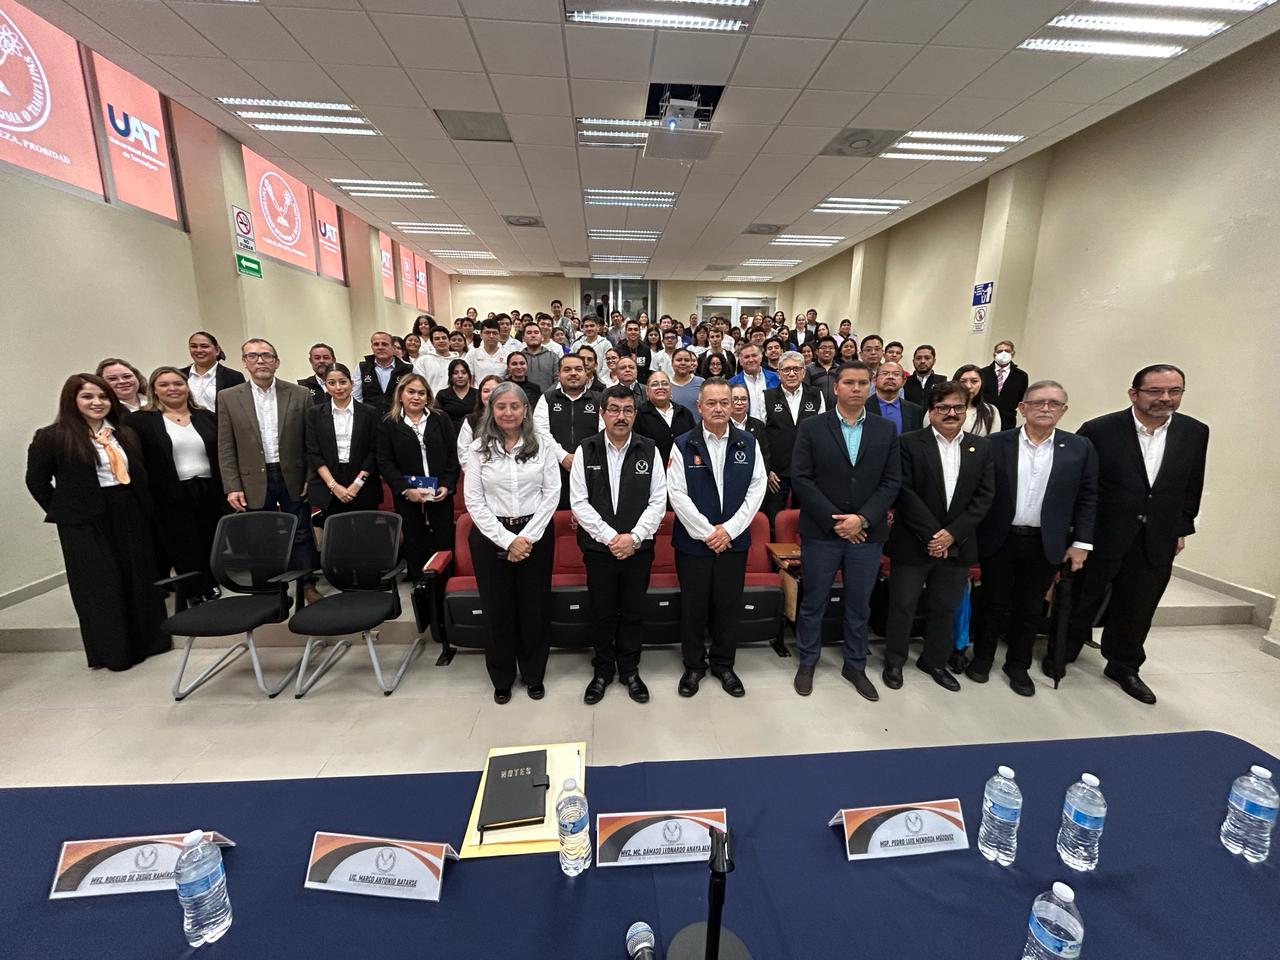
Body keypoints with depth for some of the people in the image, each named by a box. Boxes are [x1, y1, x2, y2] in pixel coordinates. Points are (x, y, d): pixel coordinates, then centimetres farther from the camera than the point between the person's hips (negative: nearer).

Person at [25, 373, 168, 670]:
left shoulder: (124, 433, 9)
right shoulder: (51, 437, -4)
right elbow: (37, 481, 1)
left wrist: (147, 510, 2)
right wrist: (63, 512, 0)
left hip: (129, 514, 4)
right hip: (85, 522, -4)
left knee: (140, 579, 11)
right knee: (100, 587, 4)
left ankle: (148, 640, 26)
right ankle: (114, 651, 18)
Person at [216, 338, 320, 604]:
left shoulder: (300, 395, 0)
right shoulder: (229, 398, 2)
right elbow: (226, 448, 1)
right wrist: (232, 487, -5)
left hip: (293, 477, -1)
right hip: (254, 481, 1)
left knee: (300, 535, 6)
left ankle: (308, 585, 18)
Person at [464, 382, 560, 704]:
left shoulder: (541, 446, 0)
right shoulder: (479, 448, -1)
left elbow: (552, 493, -3)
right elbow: (474, 501, -4)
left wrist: (528, 536, -11)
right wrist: (507, 539, -11)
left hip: (535, 535, 0)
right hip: (491, 536, 0)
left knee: (534, 607, 9)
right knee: (497, 608, 10)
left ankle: (533, 674, 30)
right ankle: (502, 678, 30)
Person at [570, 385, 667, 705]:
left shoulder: (649, 450, -2)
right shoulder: (586, 450, -3)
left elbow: (658, 501, -3)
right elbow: (579, 502, -6)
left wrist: (633, 537, -13)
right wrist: (609, 537, -13)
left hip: (638, 547, 1)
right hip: (598, 546, 0)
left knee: (634, 612, 12)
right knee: (602, 612, 12)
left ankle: (629, 669, 31)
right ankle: (603, 670, 32)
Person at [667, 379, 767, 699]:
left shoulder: (748, 444, 3)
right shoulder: (683, 445, -4)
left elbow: (757, 488, -1)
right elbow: (677, 493, -9)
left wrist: (729, 529, -10)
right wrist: (706, 532, -13)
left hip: (734, 540, 2)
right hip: (693, 541, -2)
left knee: (729, 606, 12)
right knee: (693, 607, 9)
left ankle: (723, 664, 31)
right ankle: (693, 666, 28)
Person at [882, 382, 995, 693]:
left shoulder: (981, 447, 7)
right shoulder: (910, 443, -6)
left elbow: (985, 495, 1)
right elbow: (905, 492, -12)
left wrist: (953, 533, -11)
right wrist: (930, 534, -16)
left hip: (958, 544, 4)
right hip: (913, 542, -3)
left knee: (945, 608, 15)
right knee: (903, 606, 6)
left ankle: (935, 661, 35)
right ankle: (894, 662, 25)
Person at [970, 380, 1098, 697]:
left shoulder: (1080, 448, 1)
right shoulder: (997, 443, -5)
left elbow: (1087, 499, 3)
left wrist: (1081, 542, -1)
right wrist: (972, 536, -7)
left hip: (1045, 545, 2)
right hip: (999, 540, -1)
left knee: (1030, 610, 14)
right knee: (994, 605, 12)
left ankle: (1018, 665, 31)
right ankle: (982, 657, 30)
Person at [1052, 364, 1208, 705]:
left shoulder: (1195, 432, 1)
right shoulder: (1099, 430, -14)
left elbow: (1192, 485, 11)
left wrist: (1182, 529, 12)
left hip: (1157, 540, 4)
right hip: (1101, 536, -4)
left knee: (1137, 608, 15)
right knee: (1082, 598, 12)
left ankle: (1124, 666, 35)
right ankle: (1063, 651, 33)